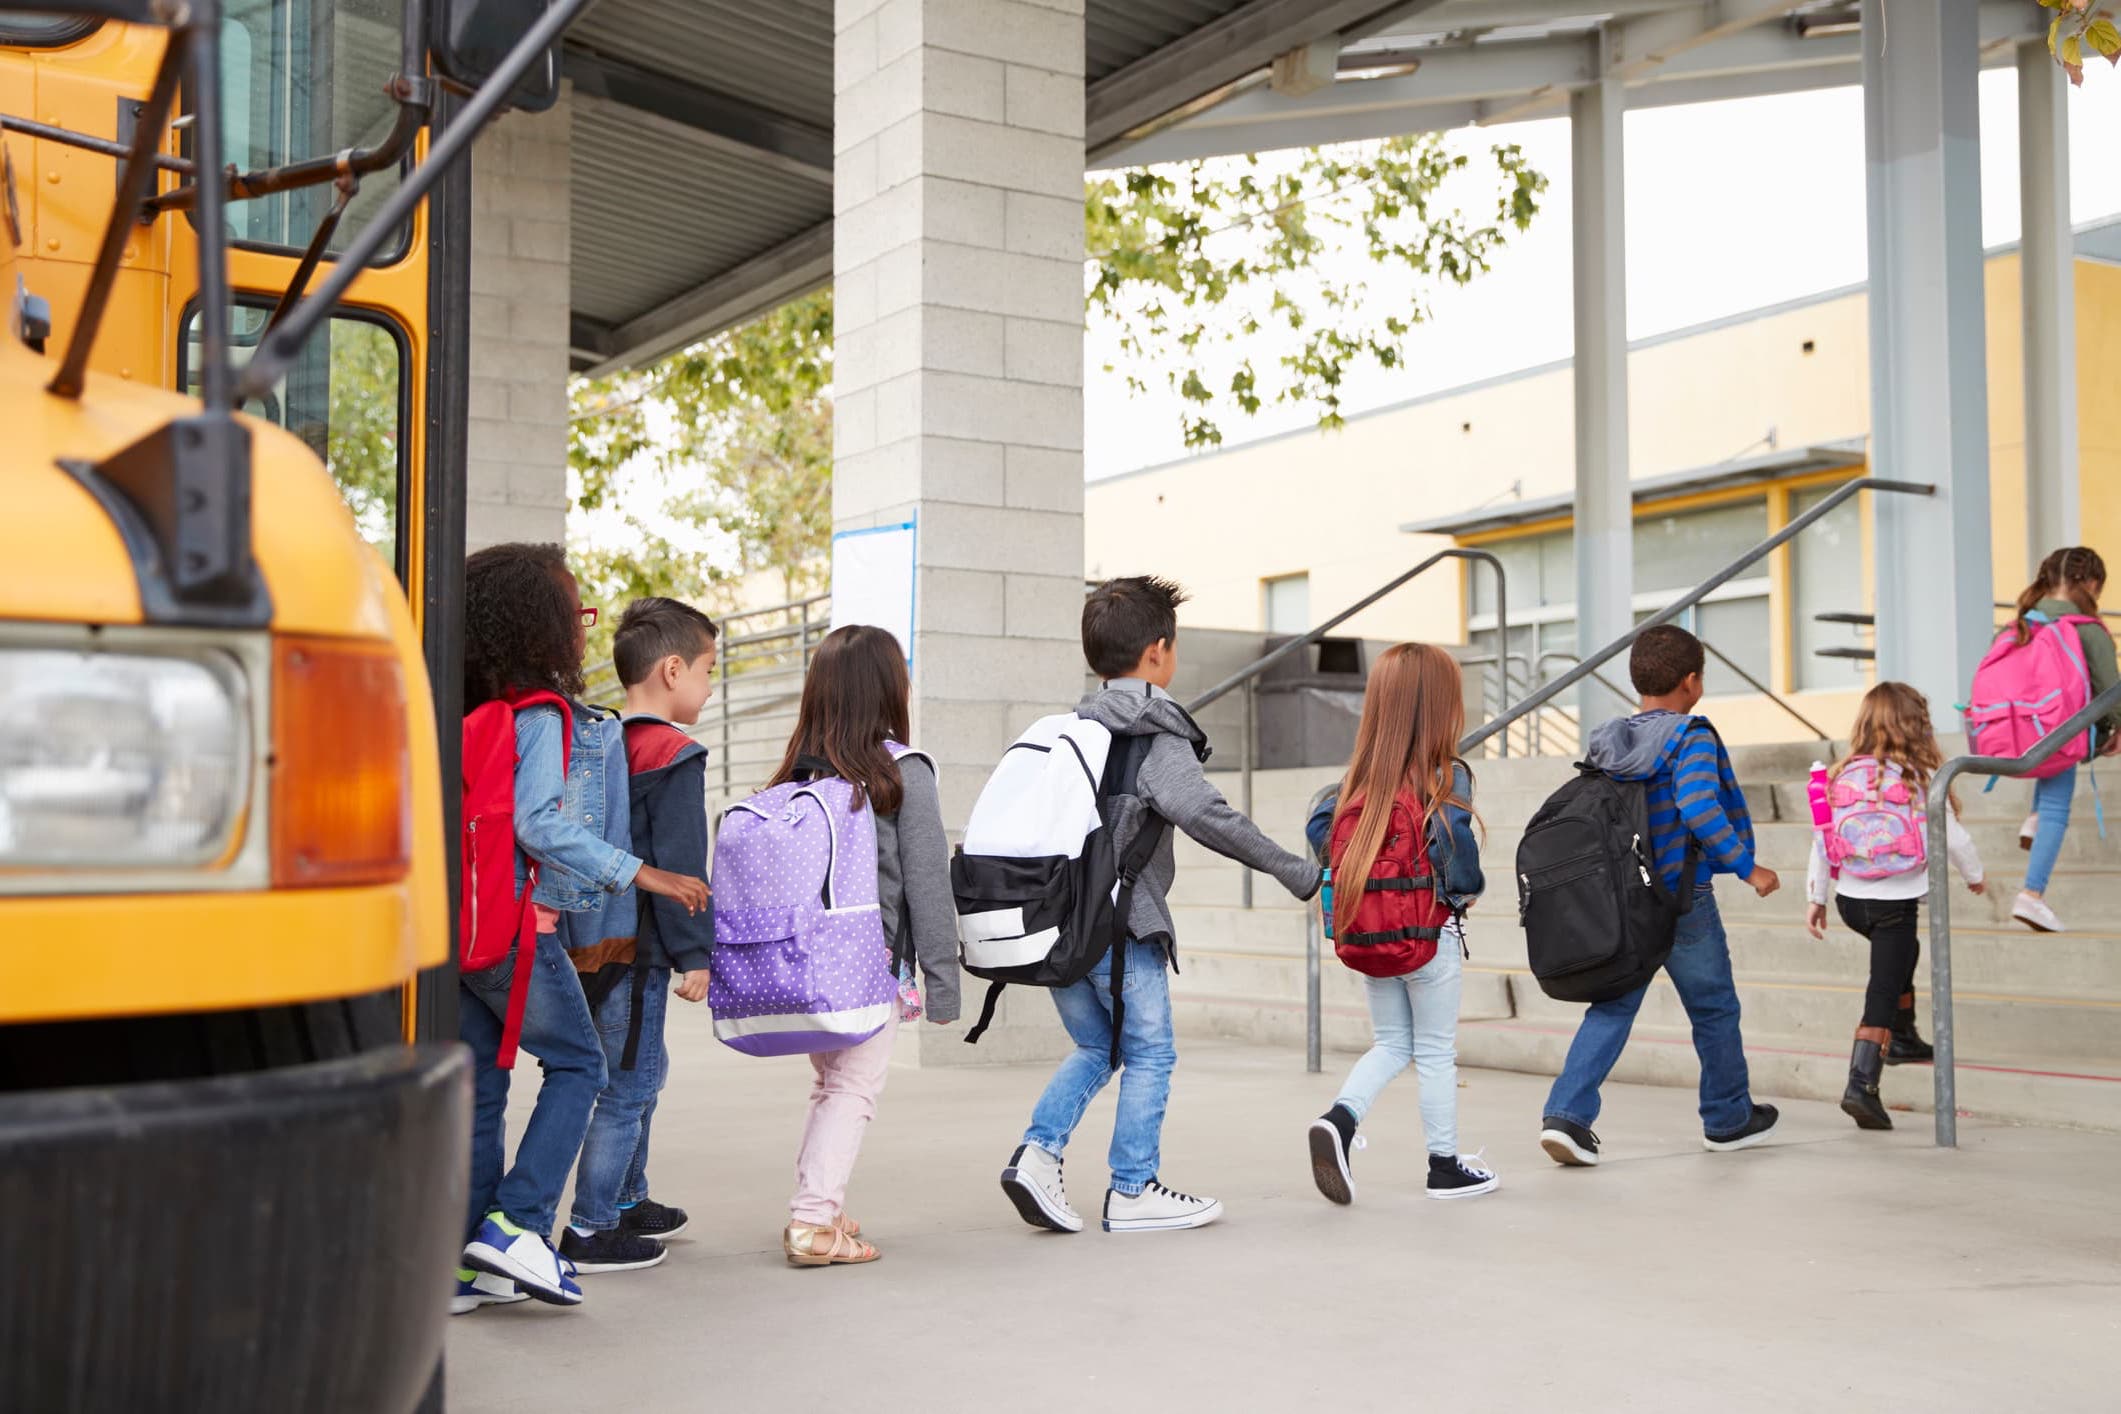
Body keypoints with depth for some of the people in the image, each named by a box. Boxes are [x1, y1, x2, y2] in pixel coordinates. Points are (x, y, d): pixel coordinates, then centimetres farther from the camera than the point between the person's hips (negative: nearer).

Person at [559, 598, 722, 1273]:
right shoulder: (674, 758, -15)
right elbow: (677, 865, -18)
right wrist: (694, 953, -14)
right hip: (636, 950, -9)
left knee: (643, 1068, 22)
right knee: (627, 1084, -2)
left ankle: (628, 1200, 34)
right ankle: (589, 1231, 3)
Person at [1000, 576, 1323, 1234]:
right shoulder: (1157, 734, -9)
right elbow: (1202, 813, -23)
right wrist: (1294, 870, -21)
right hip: (1120, 923, -7)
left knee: (1094, 1047, 20)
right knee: (1150, 1054, 8)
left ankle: (1037, 1152, 4)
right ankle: (1132, 1192, 12)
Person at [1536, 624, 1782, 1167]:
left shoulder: (1606, 742, 7)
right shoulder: (1691, 736, -12)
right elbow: (1698, 808, -26)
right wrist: (1747, 866, -19)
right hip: (1683, 898, -5)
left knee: (1612, 1008, 6)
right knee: (1714, 1008, 13)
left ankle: (1566, 1113, -9)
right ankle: (1728, 1119, 28)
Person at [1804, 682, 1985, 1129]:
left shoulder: (1842, 776, 0)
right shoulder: (1917, 779, -9)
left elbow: (1822, 841, 3)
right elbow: (1953, 837, -3)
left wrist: (1815, 897, 13)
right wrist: (1974, 876, 17)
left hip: (1850, 899, 5)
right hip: (1895, 902, -5)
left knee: (1901, 951, 32)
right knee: (1882, 992, -4)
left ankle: (1902, 1038, 46)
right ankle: (1862, 1085, -14)